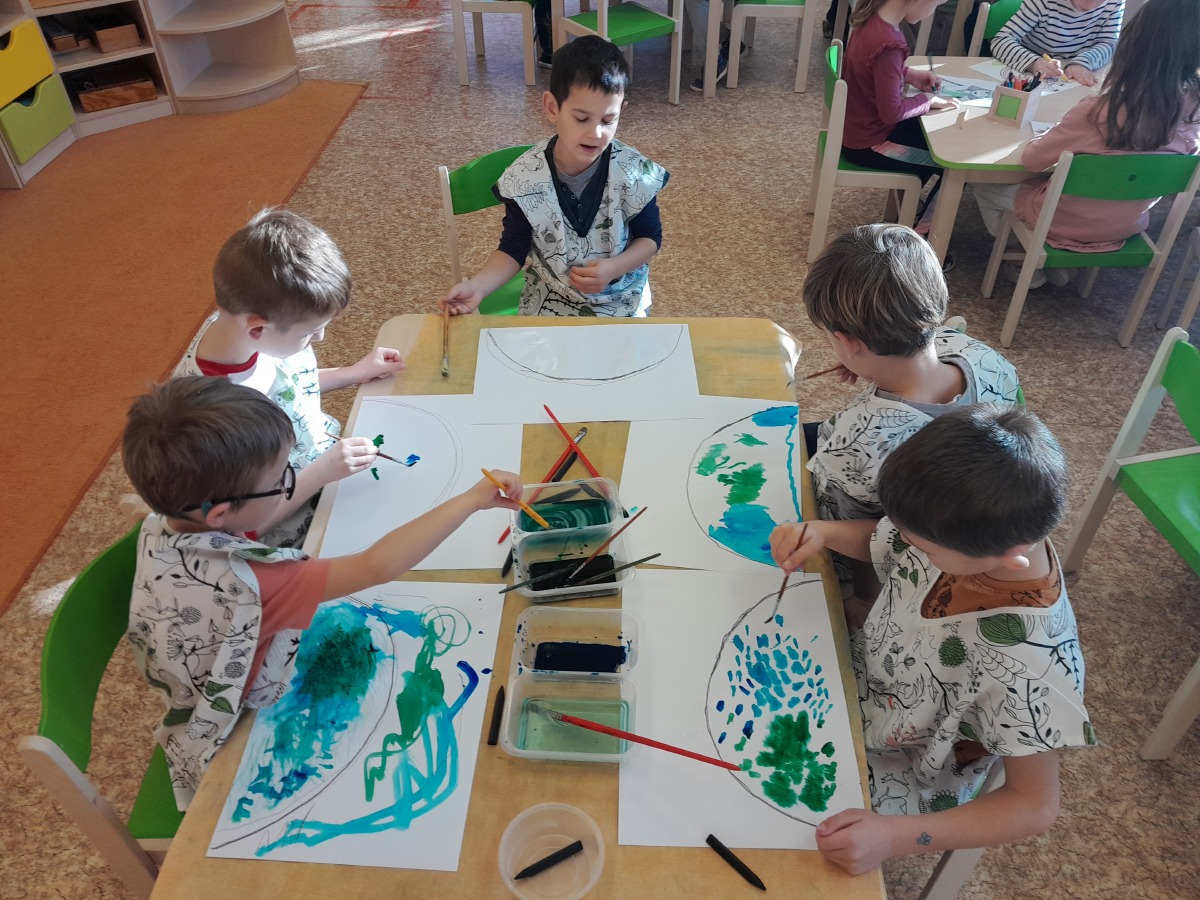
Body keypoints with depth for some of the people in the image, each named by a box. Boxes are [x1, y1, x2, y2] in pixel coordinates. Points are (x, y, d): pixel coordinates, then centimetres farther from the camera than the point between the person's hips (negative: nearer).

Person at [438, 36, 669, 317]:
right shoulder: (525, 176, -15)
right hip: (549, 300, 0)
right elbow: (514, 249, -8)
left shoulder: (633, 173, -14)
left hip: (620, 300, 0)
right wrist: (478, 286, -25)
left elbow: (650, 236, -1)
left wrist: (614, 268, -19)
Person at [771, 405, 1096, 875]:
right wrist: (822, 532, -20)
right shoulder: (969, 534, -23)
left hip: (895, 778, -5)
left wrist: (896, 837, -32)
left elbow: (1034, 805, -23)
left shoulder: (1029, 670, -38)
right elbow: (881, 542, 0)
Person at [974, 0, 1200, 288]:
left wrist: (1046, 137, 1)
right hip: (1128, 225, 6)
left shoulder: (1100, 111, -32)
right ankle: (1060, 266, 31)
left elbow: (1031, 160, -20)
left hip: (1071, 223, -6)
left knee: (984, 184, 16)